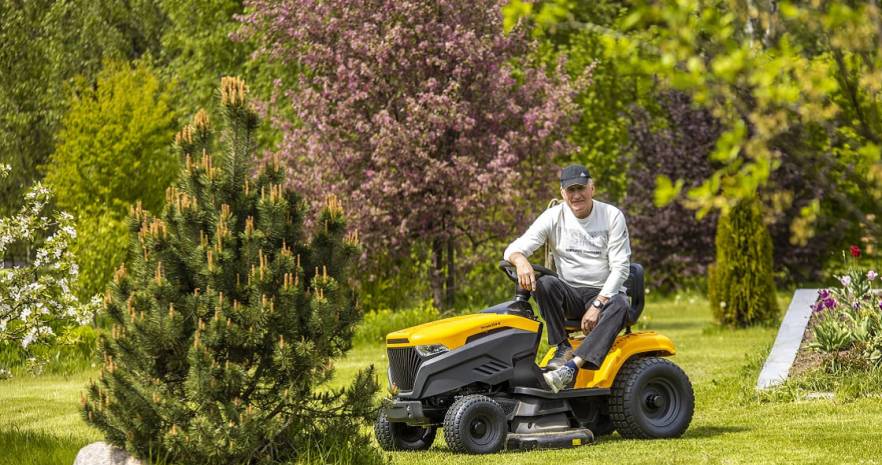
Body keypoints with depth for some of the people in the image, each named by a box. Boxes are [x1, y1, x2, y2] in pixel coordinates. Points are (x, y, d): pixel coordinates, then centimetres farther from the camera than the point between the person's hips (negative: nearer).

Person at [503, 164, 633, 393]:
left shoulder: (612, 216, -4)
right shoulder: (554, 217, -1)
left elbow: (620, 268, -9)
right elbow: (514, 249, -9)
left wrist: (598, 305, -21)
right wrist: (521, 260, -35)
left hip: (605, 293, -2)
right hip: (571, 295, 2)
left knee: (620, 306, -36)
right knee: (545, 284, -30)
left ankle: (572, 366, -48)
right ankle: (563, 349, -26)